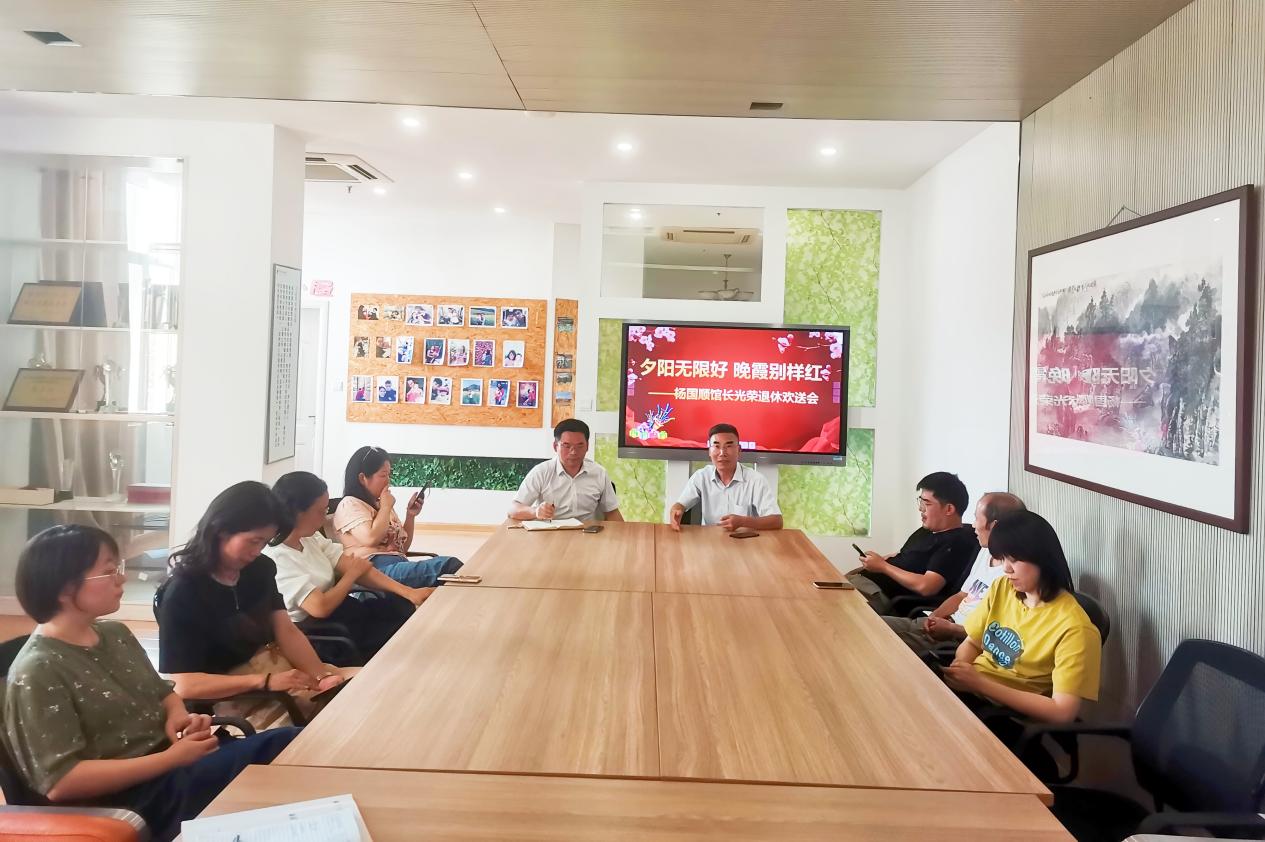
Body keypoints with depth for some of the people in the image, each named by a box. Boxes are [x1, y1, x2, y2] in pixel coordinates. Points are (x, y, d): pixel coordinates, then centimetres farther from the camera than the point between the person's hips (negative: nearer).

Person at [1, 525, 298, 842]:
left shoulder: (115, 634, 9)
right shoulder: (38, 672, -15)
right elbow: (60, 782, -20)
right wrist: (171, 759, -22)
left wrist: (179, 718, -3)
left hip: (169, 758, 8)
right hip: (124, 799, -8)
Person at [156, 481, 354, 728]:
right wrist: (265, 681, -29)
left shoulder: (261, 568, 7)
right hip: (226, 696, -7)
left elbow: (287, 632, 0)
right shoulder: (182, 594, -15)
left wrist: (321, 676, -17)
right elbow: (182, 684, -21)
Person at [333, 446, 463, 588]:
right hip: (378, 568, -8)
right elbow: (371, 540, -15)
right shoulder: (349, 505, 3)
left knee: (449, 563, -26)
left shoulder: (381, 505, 27)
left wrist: (410, 516, 14)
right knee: (450, 565, -32)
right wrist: (386, 507, -1)